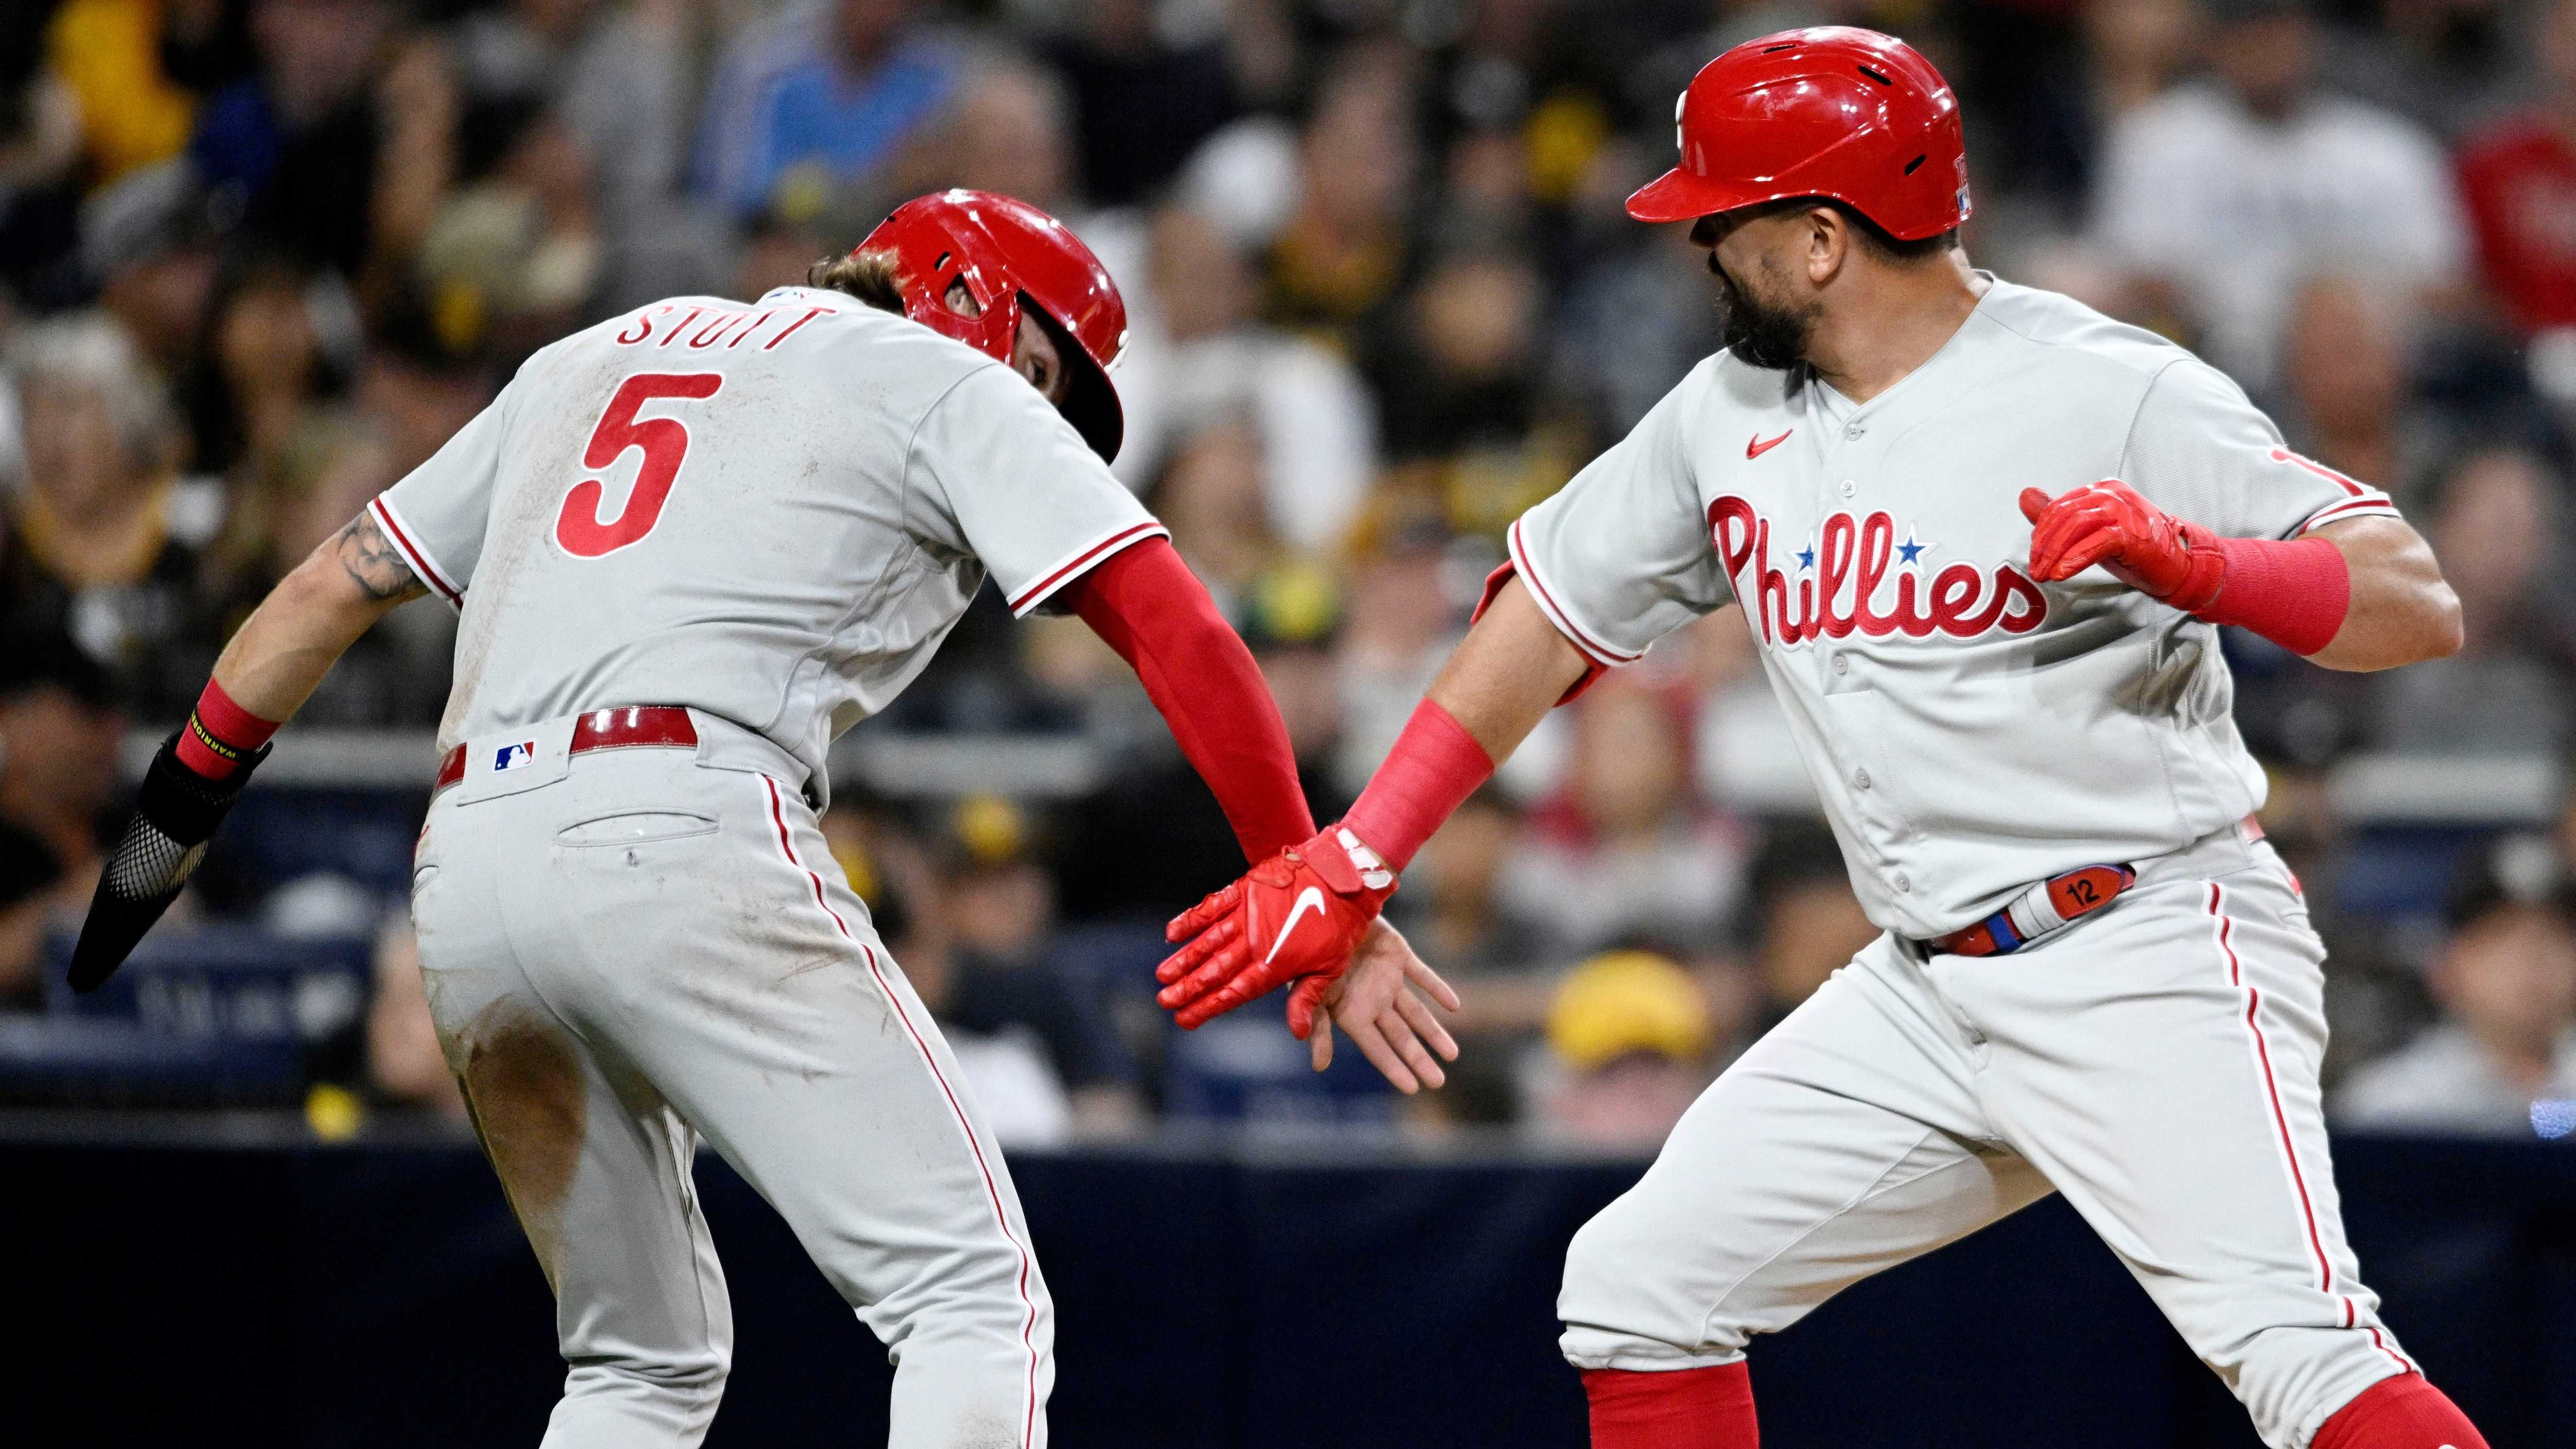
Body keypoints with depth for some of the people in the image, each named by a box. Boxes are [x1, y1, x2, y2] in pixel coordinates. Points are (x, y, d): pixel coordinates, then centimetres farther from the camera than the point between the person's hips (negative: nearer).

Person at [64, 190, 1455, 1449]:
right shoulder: (948, 384, 14)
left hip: (459, 883, 7)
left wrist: (180, 800, 34)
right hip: (681, 841, -7)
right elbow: (1179, 635, 3)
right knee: (974, 1303, -7)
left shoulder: (596, 358, 31)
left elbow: (333, 582, 29)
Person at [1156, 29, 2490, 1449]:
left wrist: (2187, 560, -35)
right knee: (1640, 1284, 6)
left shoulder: (2111, 390, -12)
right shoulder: (1727, 416, 9)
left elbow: (2418, 608, -17)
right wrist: (1348, 865, 14)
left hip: (2146, 957, -8)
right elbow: (1553, 610, 18)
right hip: (1923, 996, 8)